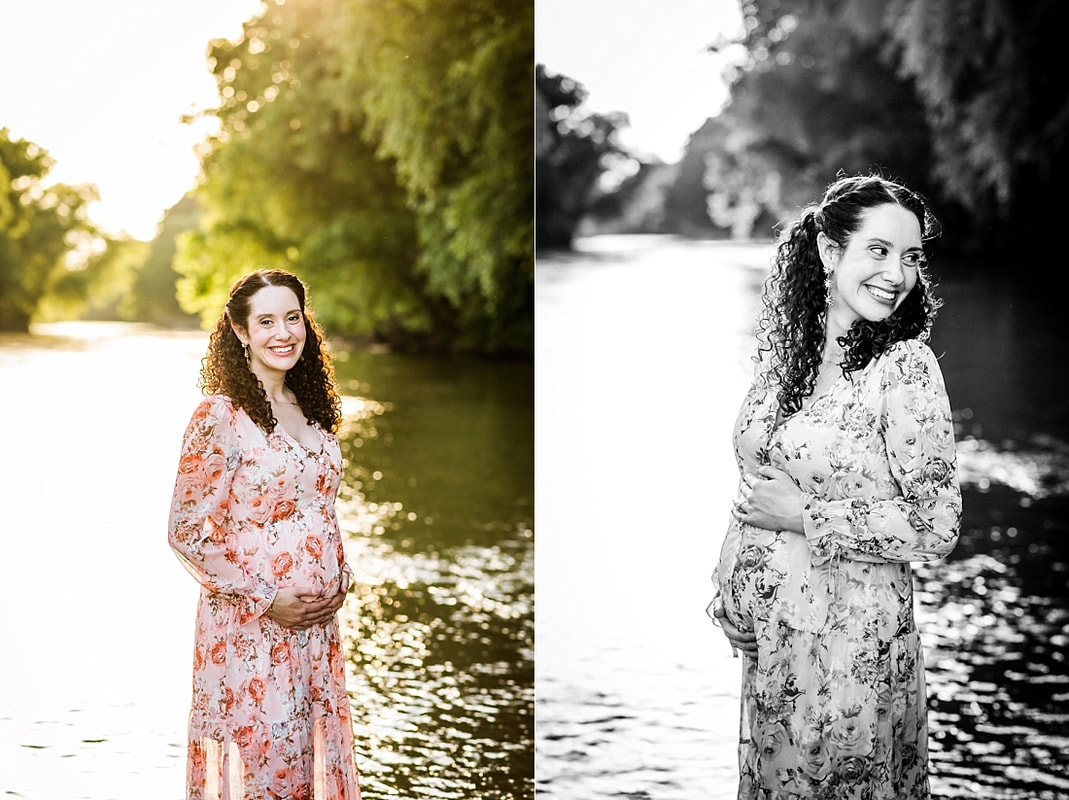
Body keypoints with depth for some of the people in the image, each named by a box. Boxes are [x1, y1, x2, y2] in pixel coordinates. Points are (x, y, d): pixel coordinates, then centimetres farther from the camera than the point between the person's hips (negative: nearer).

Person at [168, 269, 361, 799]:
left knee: (319, 749, 12)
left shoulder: (310, 410, 8)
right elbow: (186, 533, -12)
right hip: (250, 625, -6)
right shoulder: (219, 417, -12)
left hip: (319, 620, 6)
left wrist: (340, 581, 3)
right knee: (258, 753, 1)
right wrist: (264, 599, -14)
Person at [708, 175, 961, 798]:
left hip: (851, 635, -6)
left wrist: (802, 516, -16)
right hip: (768, 629, 6)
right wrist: (732, 595, 10)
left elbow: (938, 524, -17)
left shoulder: (905, 367, -14)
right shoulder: (787, 350, 3)